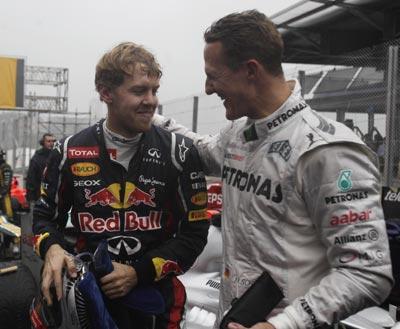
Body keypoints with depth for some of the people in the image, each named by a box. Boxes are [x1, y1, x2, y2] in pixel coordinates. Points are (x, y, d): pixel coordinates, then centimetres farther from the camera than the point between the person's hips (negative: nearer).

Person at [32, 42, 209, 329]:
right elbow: (46, 214, 10)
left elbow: (194, 232, -6)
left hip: (156, 296, -1)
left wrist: (139, 272, -16)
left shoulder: (179, 152, -7)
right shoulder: (69, 152, -2)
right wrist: (51, 248, -13)